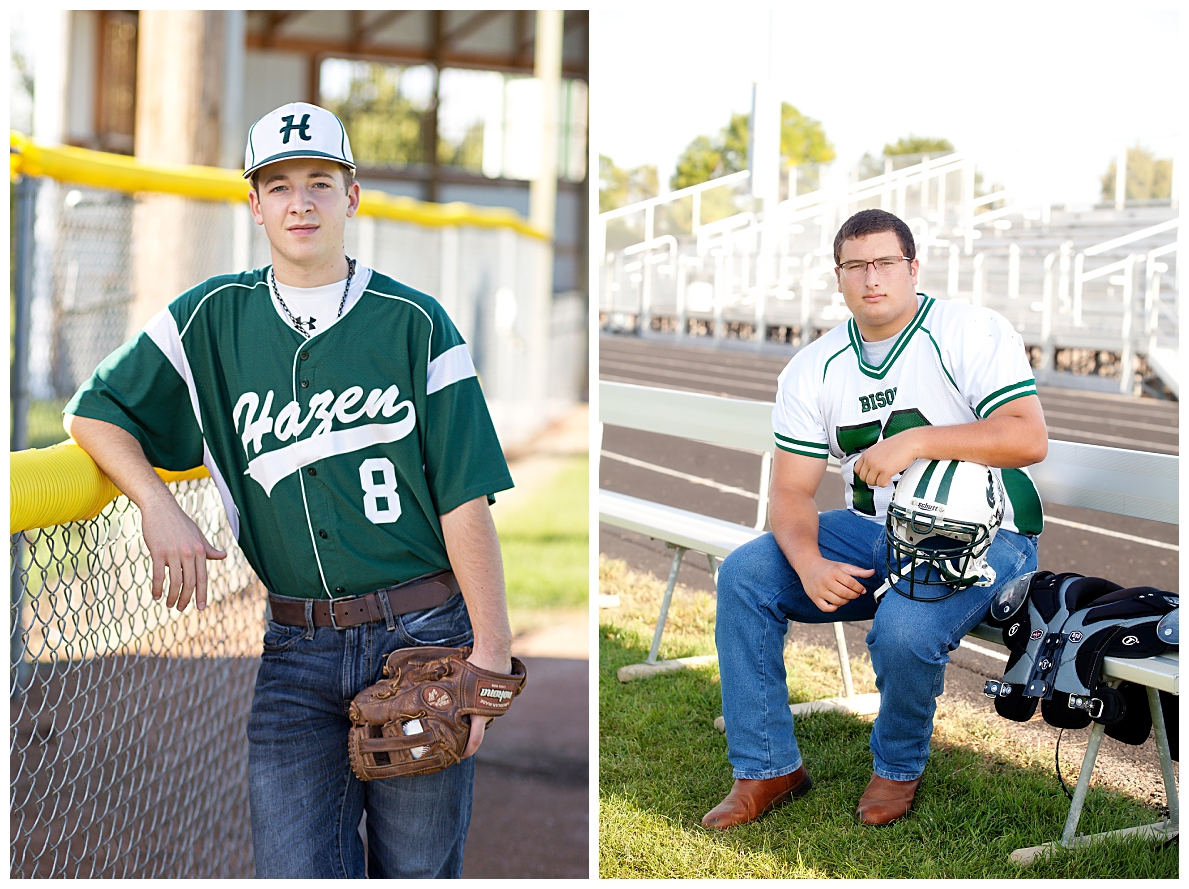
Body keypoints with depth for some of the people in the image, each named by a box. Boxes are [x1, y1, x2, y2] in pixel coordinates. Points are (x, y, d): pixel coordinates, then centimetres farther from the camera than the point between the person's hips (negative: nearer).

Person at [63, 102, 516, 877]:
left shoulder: (415, 322, 0)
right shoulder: (211, 320, 7)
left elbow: (465, 496, -4)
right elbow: (95, 412, 12)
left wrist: (491, 648, -10)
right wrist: (160, 507, -5)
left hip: (423, 636, -1)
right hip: (297, 647, 2)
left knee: (418, 873, 5)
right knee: (296, 874, -5)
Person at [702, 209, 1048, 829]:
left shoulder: (971, 331, -11)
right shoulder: (813, 369, 3)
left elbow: (1029, 438, -22)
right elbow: (791, 491, -1)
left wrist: (917, 440, -32)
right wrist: (809, 564, -23)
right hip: (875, 531, 5)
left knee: (903, 629, -34)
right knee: (744, 573, -13)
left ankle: (898, 769, 1)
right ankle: (767, 768, -3)